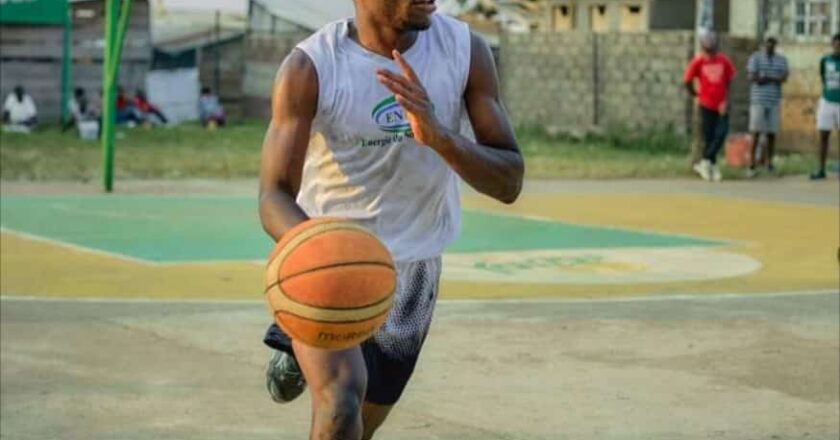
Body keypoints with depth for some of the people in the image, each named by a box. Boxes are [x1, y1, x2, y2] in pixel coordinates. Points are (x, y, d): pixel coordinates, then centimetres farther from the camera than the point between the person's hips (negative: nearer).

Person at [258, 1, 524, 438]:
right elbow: (274, 197, -28)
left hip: (412, 264, 3)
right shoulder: (310, 67, -23)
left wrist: (440, 136, -37)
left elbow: (509, 183, -17)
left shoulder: (467, 51, -15)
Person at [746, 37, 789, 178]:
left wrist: (766, 78, -19)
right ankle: (752, 165, -8)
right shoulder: (755, 58, 0)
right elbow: (752, 77, -13)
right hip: (758, 100, -3)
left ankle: (769, 163, 12)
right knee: (756, 133, -8)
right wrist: (774, 79, -9)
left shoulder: (782, 60, 9)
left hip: (774, 101, 3)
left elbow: (784, 78, -6)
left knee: (772, 133, 4)